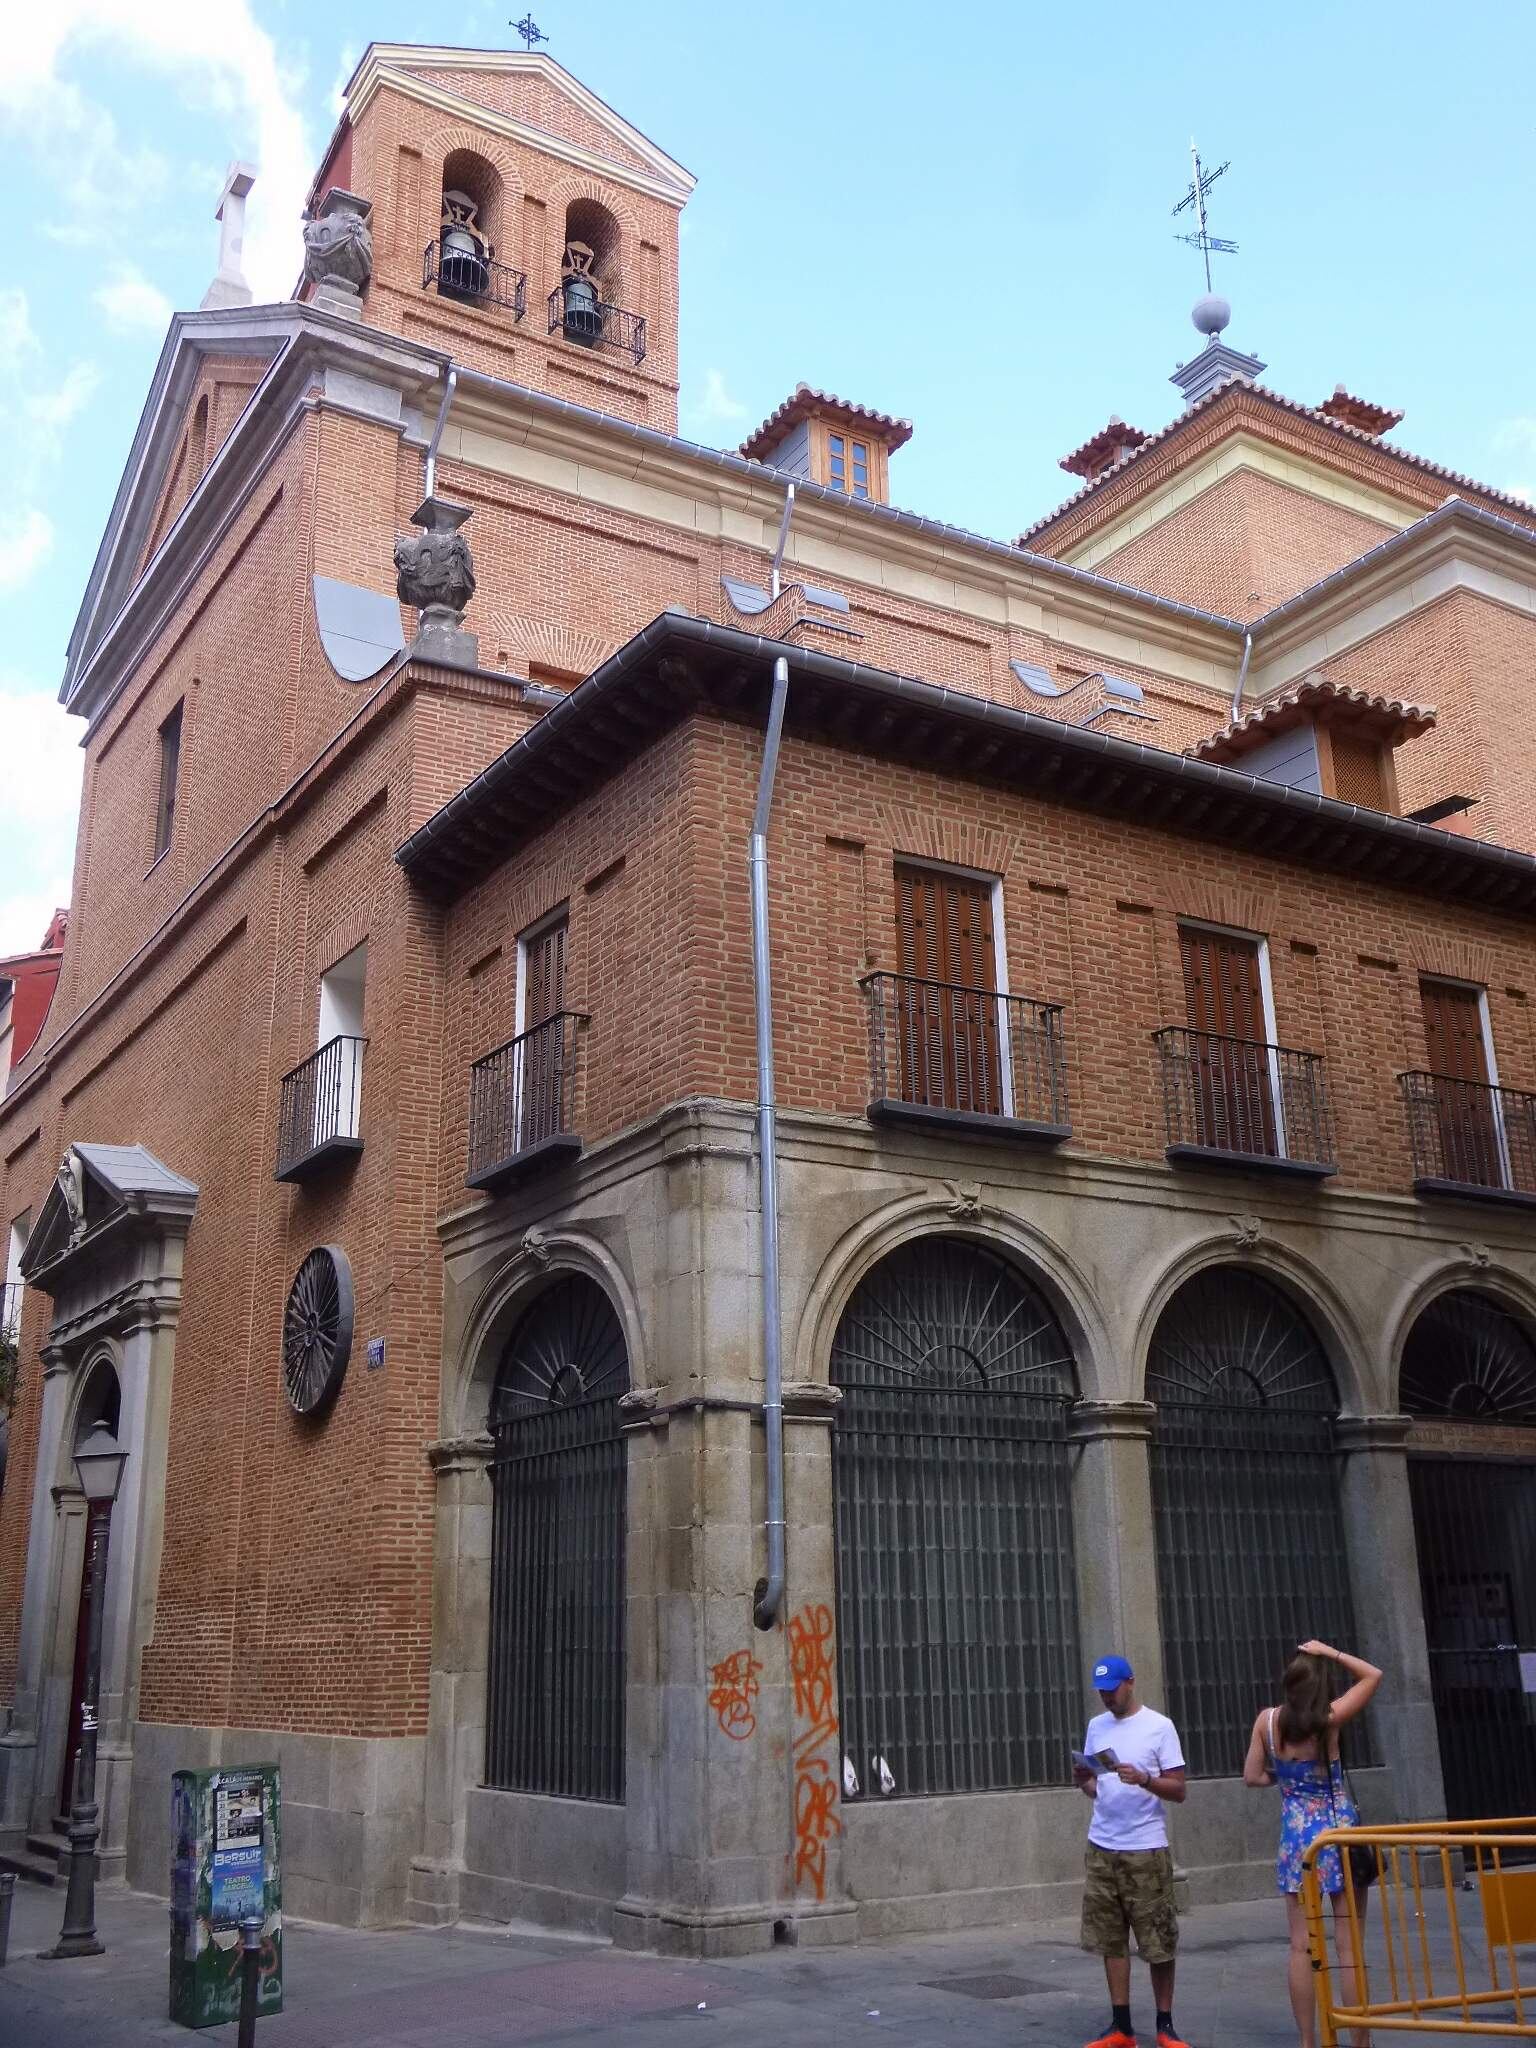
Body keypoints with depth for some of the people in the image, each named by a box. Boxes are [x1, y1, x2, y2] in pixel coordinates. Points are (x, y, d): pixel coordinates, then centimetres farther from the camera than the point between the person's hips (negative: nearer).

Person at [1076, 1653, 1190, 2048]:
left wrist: (1143, 1779, -23)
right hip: (1101, 1848, 4)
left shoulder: (1159, 1726, -5)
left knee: (1159, 1942, 2)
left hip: (1147, 1849, -4)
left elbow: (1178, 1790, -6)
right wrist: (1083, 1782, -5)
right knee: (1110, 1940, 5)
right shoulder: (1096, 1727, 11)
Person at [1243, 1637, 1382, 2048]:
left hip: (1296, 1835, 3)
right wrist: (1329, 1653, 0)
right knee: (1349, 1945, 4)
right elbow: (1373, 1675, 0)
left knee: (1301, 1945, 7)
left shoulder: (1267, 1720, -4)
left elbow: (1252, 1776, 4)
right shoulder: (1329, 1718, -12)